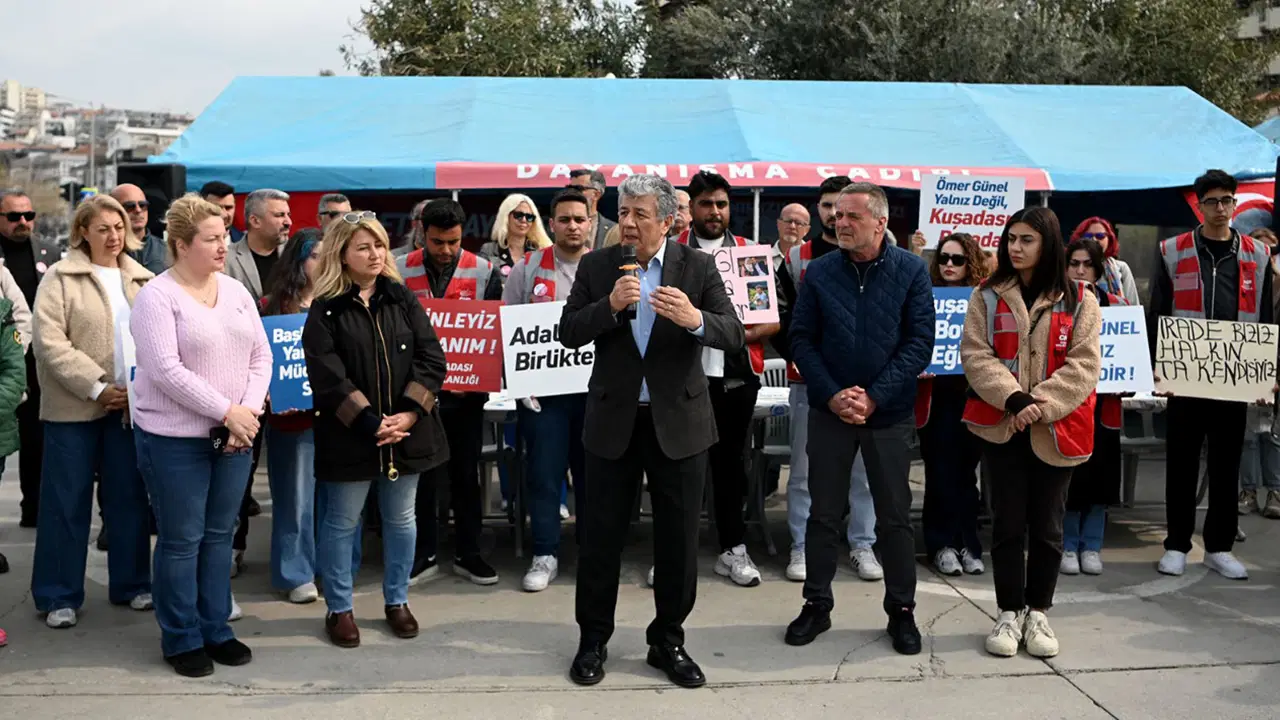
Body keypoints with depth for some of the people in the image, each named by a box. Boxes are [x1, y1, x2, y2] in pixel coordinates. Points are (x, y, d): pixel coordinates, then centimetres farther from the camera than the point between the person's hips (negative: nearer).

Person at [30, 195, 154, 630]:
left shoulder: (142, 279, 10)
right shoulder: (60, 278, -3)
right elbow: (50, 343, -12)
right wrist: (97, 387, -17)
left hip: (131, 405, 4)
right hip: (74, 406, -4)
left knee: (129, 497, 10)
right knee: (66, 501, 3)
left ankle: (131, 584, 23)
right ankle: (58, 595, 13)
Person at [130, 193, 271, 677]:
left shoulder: (236, 291, 8)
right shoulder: (156, 296, -11)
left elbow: (261, 356, 7)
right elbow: (166, 371, -19)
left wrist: (250, 410, -9)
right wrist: (228, 412, -19)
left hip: (234, 435, 6)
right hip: (175, 438, -5)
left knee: (220, 535, 13)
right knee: (181, 541, 4)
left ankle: (216, 629, 26)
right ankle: (182, 639, 19)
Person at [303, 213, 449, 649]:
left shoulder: (403, 299, 5)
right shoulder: (325, 309, -4)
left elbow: (431, 358, -2)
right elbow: (328, 376, -13)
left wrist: (409, 413, -13)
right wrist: (369, 422, -21)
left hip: (407, 430, 3)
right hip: (349, 434, -3)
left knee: (401, 519, 13)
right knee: (342, 522, 7)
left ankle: (396, 601, 29)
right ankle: (339, 609, 21)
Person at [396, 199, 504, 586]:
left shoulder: (484, 272, -3)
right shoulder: (400, 271, -3)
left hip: (467, 392, 0)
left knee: (466, 474, 9)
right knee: (420, 474, 9)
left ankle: (468, 553, 21)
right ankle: (423, 555, 21)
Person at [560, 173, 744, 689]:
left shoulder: (697, 267, -3)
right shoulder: (595, 266, 1)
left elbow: (735, 335, -11)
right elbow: (568, 333, -5)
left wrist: (695, 319, -32)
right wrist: (610, 304, -21)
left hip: (678, 420, 0)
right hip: (612, 420, 1)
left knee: (678, 540, 8)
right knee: (600, 536, 9)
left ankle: (668, 641, 25)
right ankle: (593, 640, 25)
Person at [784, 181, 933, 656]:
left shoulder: (911, 271, -4)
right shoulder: (819, 272, 0)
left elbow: (920, 342, -7)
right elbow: (801, 339, -1)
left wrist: (874, 397, -15)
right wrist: (833, 395, -12)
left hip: (889, 413, -1)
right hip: (829, 412, 1)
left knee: (895, 516, 7)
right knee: (823, 513, 8)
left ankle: (901, 611, 20)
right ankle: (816, 605, 22)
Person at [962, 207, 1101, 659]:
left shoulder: (1079, 301, 3)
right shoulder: (986, 297, 4)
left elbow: (1083, 364, -5)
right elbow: (975, 356, -5)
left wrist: (1042, 405, -17)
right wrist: (1014, 399, -19)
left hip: (1055, 430, 0)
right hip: (1003, 426, 0)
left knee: (1047, 524, 8)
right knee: (1008, 522, 5)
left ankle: (1038, 613, 22)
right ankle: (1009, 613, 17)